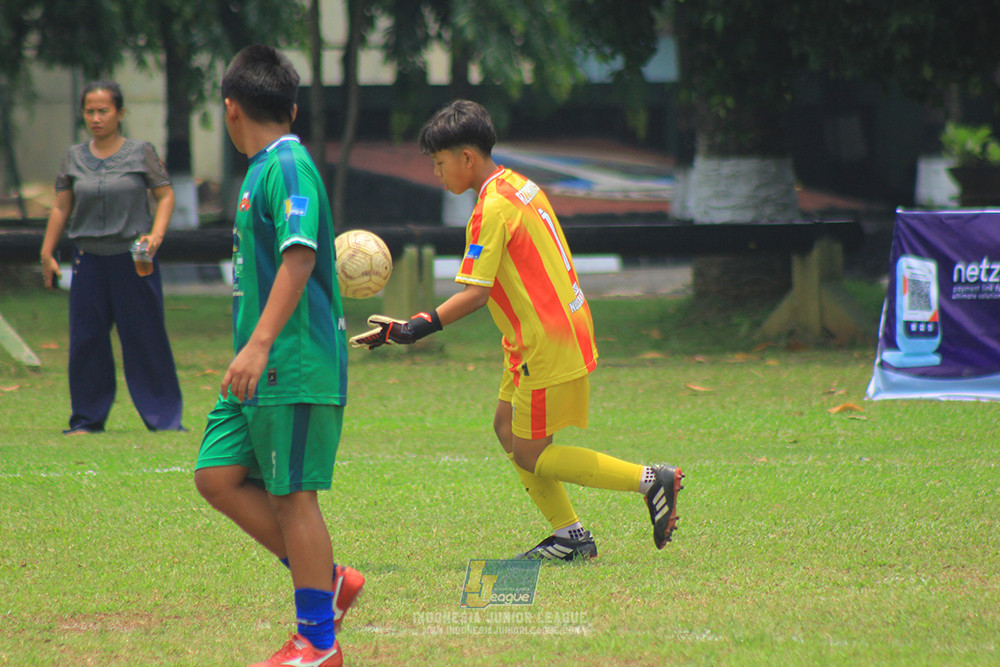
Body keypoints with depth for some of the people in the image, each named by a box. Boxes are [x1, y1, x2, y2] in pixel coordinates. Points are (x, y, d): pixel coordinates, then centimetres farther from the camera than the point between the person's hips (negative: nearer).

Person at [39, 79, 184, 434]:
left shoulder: (141, 153, 0)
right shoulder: (74, 158, 8)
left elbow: (165, 195, 2)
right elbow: (61, 208, 12)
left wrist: (155, 236, -12)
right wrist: (47, 254, 10)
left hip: (134, 258, -3)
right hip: (89, 259, 3)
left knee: (146, 338, -1)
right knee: (86, 340, 3)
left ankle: (163, 417, 8)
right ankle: (87, 418, 13)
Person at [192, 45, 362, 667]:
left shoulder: (289, 167, -13)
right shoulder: (265, 169, 16)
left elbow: (299, 257, -24)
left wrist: (260, 344, -29)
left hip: (296, 366, -9)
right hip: (263, 369, 9)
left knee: (292, 495, -4)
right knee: (218, 476, 6)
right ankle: (327, 579, 14)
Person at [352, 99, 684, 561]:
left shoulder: (492, 210, -19)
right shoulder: (519, 186, 10)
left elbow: (475, 293, -24)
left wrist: (418, 328, -24)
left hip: (548, 344, -10)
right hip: (563, 325, 10)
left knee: (530, 454, -1)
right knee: (507, 428, 14)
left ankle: (650, 481, -3)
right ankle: (571, 535, 14)